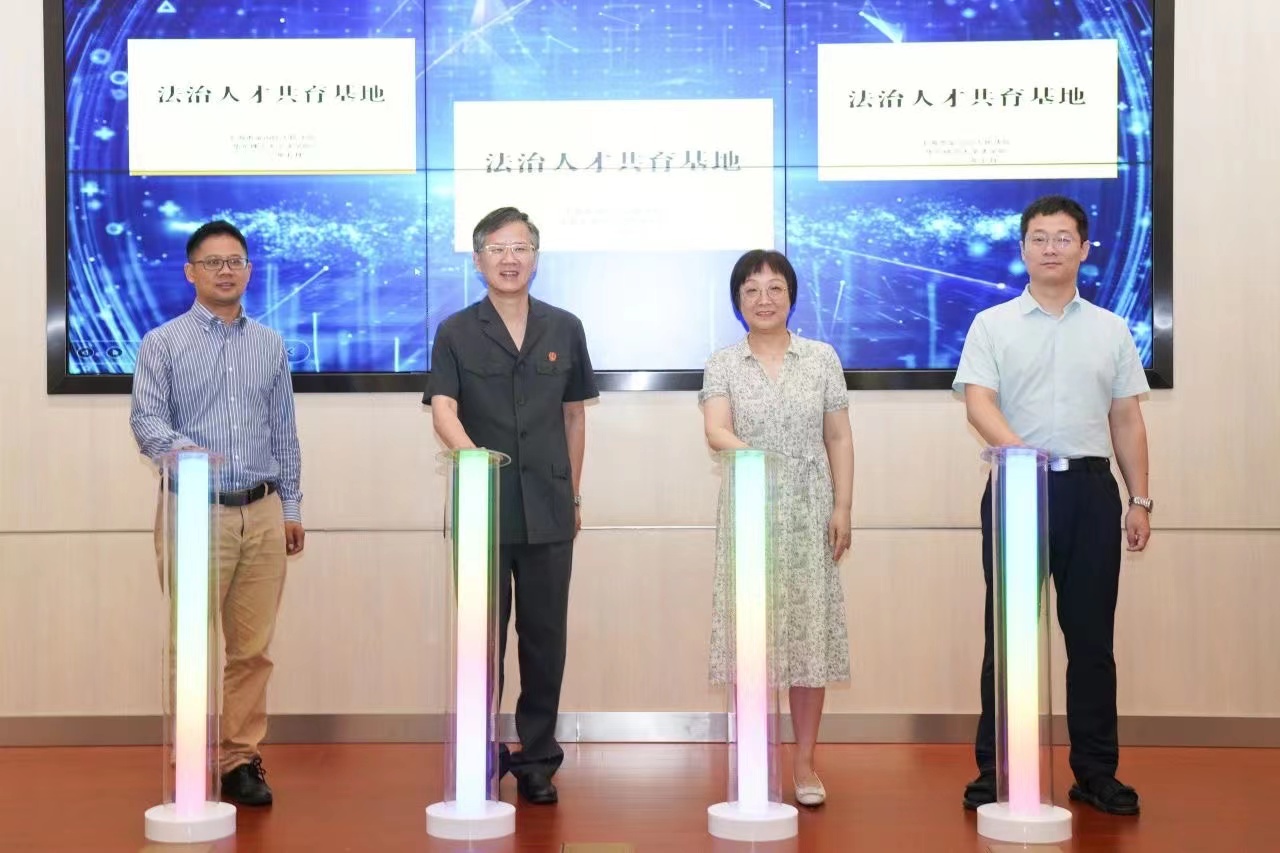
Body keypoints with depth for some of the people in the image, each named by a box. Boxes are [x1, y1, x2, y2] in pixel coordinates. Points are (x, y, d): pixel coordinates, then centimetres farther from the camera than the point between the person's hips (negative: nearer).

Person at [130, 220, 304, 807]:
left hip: (262, 514, 3)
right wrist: (185, 450, -28)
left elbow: (284, 430, 14)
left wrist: (291, 506, 11)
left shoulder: (270, 346, 13)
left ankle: (241, 759, 14)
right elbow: (146, 418, -8)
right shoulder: (163, 344, 3)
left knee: (252, 648, 5)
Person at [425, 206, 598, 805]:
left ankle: (536, 761, 18)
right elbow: (443, 409, -11)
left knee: (544, 638, 7)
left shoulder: (564, 329, 8)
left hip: (548, 511, 2)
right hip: (482, 509, -1)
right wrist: (469, 452, -32)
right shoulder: (456, 333, 1)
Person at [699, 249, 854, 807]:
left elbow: (839, 438, 6)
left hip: (809, 513, 1)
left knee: (810, 631, 1)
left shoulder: (822, 358, 7)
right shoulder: (722, 364, 4)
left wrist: (843, 508, -1)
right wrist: (750, 455, -33)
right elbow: (715, 429, -12)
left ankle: (804, 764, 11)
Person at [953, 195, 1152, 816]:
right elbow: (978, 402, -9)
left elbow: (1127, 421, 12)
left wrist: (1139, 500, 6)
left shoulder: (1111, 330, 13)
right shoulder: (993, 326, 4)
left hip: (1091, 488, 2)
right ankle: (994, 771, 10)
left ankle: (1096, 772, 14)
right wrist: (1019, 450, -28)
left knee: (1092, 635, 5)